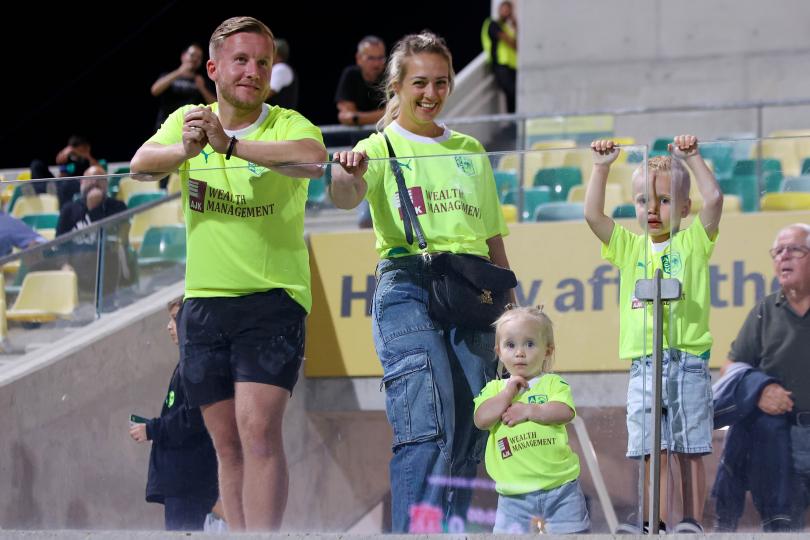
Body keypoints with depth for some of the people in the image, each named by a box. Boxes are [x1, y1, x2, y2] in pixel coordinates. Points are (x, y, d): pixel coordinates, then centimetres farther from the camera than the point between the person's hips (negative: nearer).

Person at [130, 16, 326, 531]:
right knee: (228, 444, 9)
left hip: (273, 297, -4)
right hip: (204, 300, 5)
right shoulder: (188, 120, 5)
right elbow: (141, 163, -12)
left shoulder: (287, 125, -7)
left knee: (259, 430, -17)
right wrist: (184, 150, -34)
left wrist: (230, 144, -39)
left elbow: (314, 159, -30)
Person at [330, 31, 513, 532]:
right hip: (408, 286, -5)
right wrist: (348, 172, -38)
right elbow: (345, 198, -15)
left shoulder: (470, 150, 20)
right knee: (428, 427, -19)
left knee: (469, 436, 0)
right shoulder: (380, 147, 7)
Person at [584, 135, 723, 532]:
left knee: (690, 452, 0)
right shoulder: (629, 246, 12)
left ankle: (691, 523, 3)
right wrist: (601, 167, -4)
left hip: (688, 362, -3)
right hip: (644, 363, 3)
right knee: (651, 452, 2)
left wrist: (692, 158, -13)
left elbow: (714, 200, -10)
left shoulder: (693, 241, 4)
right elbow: (593, 214, 3)